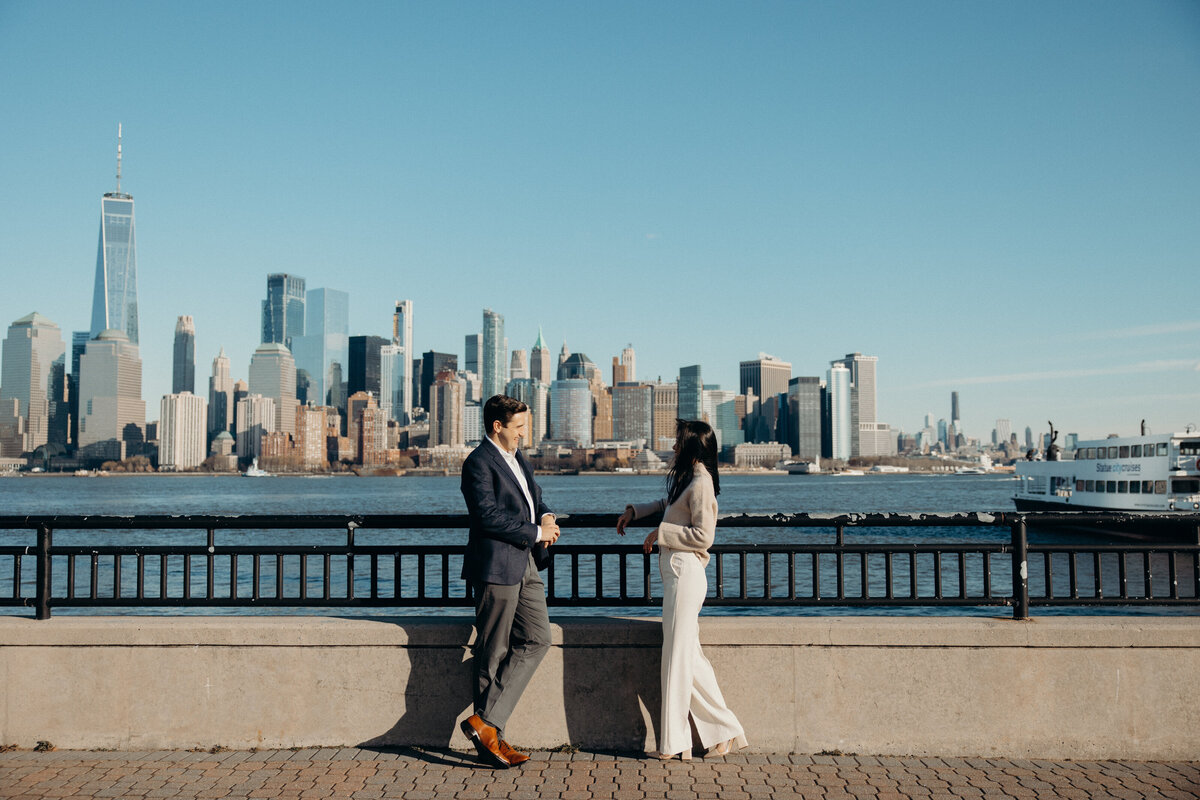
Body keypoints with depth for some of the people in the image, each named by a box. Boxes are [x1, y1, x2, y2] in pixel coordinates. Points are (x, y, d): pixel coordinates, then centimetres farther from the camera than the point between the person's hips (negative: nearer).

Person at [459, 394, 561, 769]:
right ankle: (487, 727, 11)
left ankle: (486, 722, 5)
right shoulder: (479, 462, -11)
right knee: (493, 652, -1)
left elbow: (535, 496, 26)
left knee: (537, 640, 3)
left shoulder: (517, 458, 18)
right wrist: (536, 532, -13)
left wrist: (546, 516, 3)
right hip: (497, 566, -9)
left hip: (525, 565, 9)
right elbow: (488, 515, -20)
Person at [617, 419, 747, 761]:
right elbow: (669, 504, 39)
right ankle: (724, 731, 16)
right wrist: (634, 511, 29)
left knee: (677, 655, -3)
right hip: (675, 572, 10)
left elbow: (703, 536, -18)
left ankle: (675, 742, 7)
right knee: (689, 657, 10)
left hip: (685, 573, -10)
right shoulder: (686, 479, 18)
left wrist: (660, 533, -11)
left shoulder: (701, 482, -12)